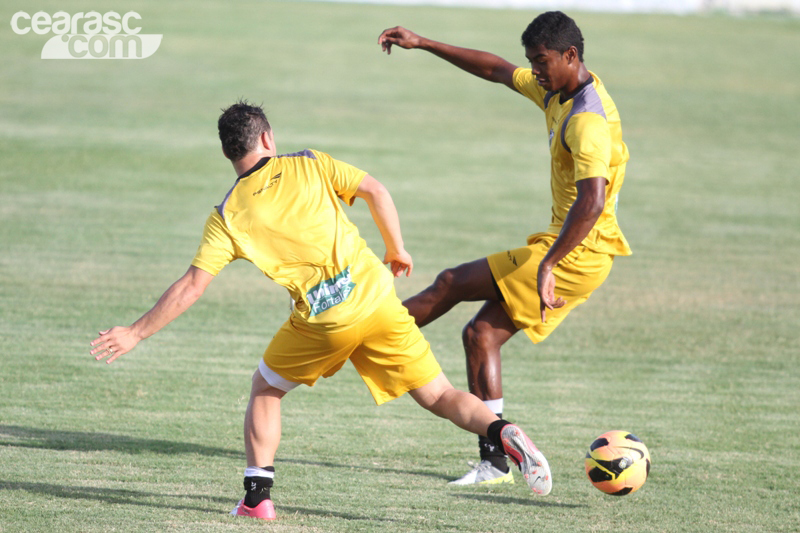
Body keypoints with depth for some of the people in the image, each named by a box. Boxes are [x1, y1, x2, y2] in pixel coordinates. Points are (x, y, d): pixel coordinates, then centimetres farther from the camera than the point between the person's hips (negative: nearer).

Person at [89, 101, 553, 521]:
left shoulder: (227, 216, 4)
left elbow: (191, 287, -1)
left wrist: (136, 334, 5)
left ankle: (257, 496, 16)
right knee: (440, 397, 7)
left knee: (265, 390, 24)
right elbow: (375, 191, 0)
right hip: (375, 297, 1)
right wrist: (397, 251, 13)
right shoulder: (309, 165, 8)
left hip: (322, 323, -1)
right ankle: (503, 432, -20)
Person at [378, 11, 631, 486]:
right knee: (481, 335, 7)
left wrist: (547, 265, -38)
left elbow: (593, 202, -35)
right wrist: (422, 44, 20)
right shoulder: (556, 92, 9)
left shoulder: (588, 120, -22)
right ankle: (495, 462, 6)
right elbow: (496, 70, 22)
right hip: (572, 255, 10)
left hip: (576, 255, -10)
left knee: (452, 283, -5)